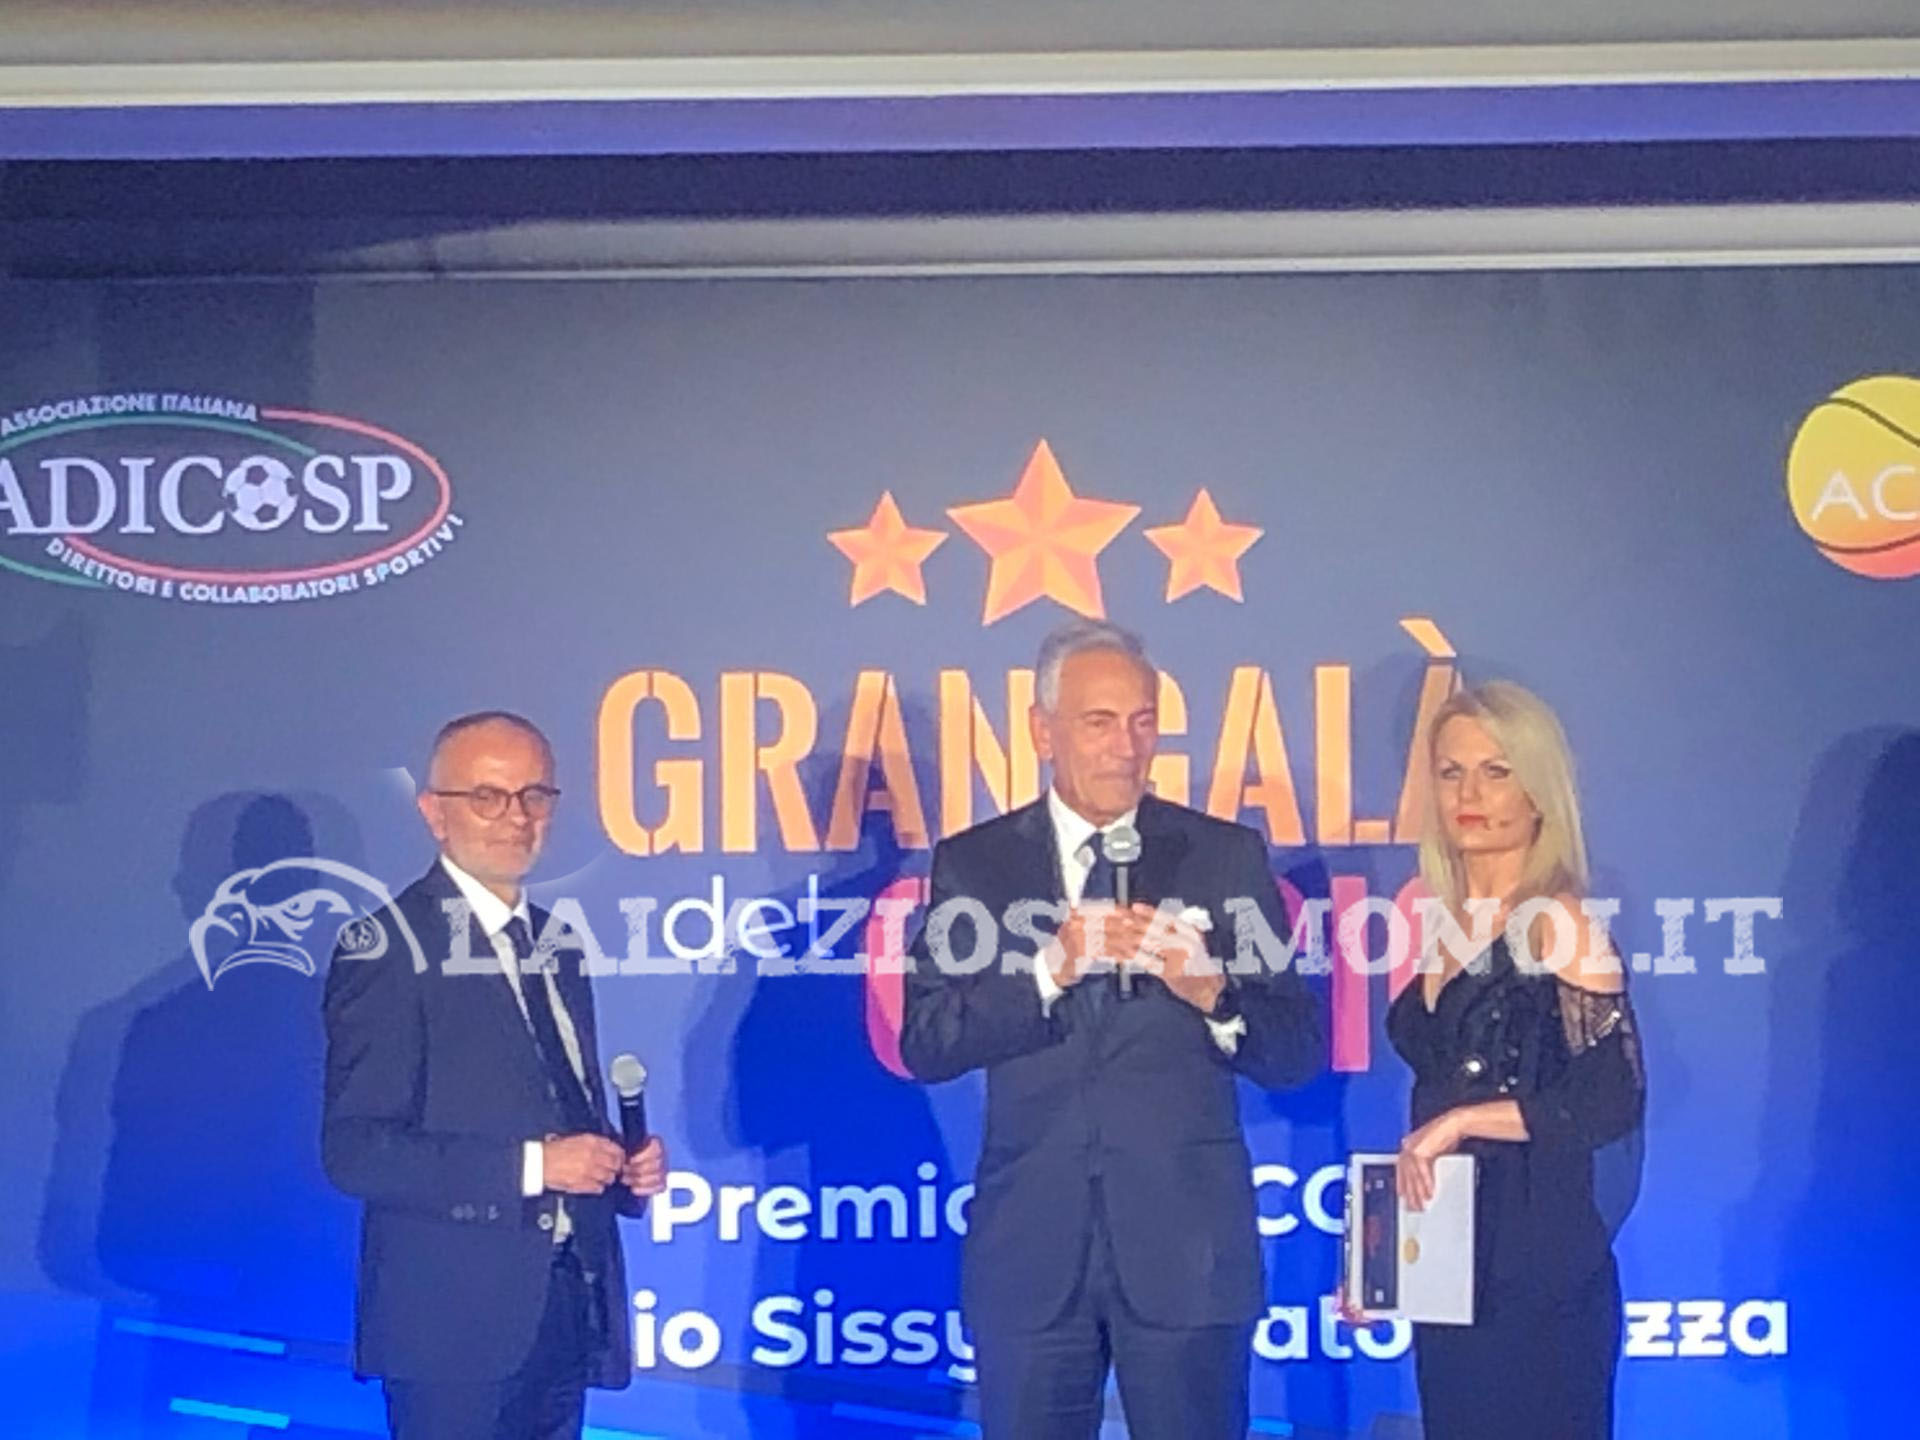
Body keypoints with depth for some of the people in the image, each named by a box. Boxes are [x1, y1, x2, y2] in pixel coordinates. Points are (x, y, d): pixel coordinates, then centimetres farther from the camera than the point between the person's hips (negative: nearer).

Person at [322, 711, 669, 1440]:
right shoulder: (387, 949, -10)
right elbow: (354, 1150, -16)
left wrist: (624, 1166, 1)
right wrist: (531, 1166, -21)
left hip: (566, 1314, 7)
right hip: (454, 1323, -7)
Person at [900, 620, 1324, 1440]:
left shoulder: (1226, 856, 3)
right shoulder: (974, 864, 4)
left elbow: (1299, 1054, 2)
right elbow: (923, 1043, -6)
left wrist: (1212, 992, -17)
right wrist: (1048, 970, -18)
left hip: (1187, 1244, 0)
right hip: (1030, 1247, 1)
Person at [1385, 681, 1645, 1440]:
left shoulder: (1556, 924, -11)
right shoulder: (1448, 927, 11)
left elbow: (1612, 1099, -19)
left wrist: (1459, 1122, -17)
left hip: (1539, 1271, -7)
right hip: (1447, 1269, 7)